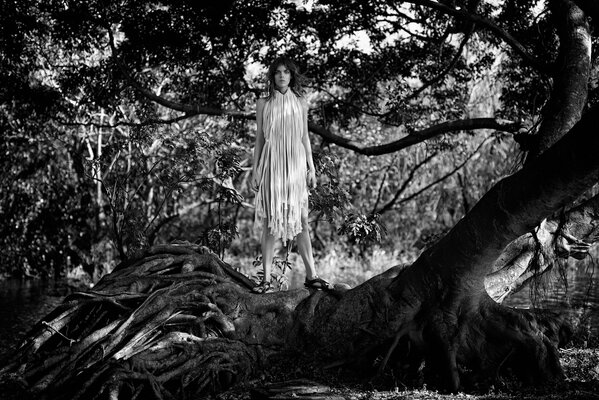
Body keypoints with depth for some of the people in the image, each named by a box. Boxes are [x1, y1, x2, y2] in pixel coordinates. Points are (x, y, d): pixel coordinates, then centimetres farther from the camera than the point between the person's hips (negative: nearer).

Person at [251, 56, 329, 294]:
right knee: (270, 222, -2)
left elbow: (305, 137, 13)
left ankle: (311, 275, 5)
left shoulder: (300, 103, 9)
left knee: (301, 220, 1)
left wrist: (311, 168, 9)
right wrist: (255, 170, 2)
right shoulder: (263, 104, 5)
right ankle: (267, 279, 1)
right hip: (272, 165, -1)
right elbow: (259, 138, 7)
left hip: (296, 165, 2)